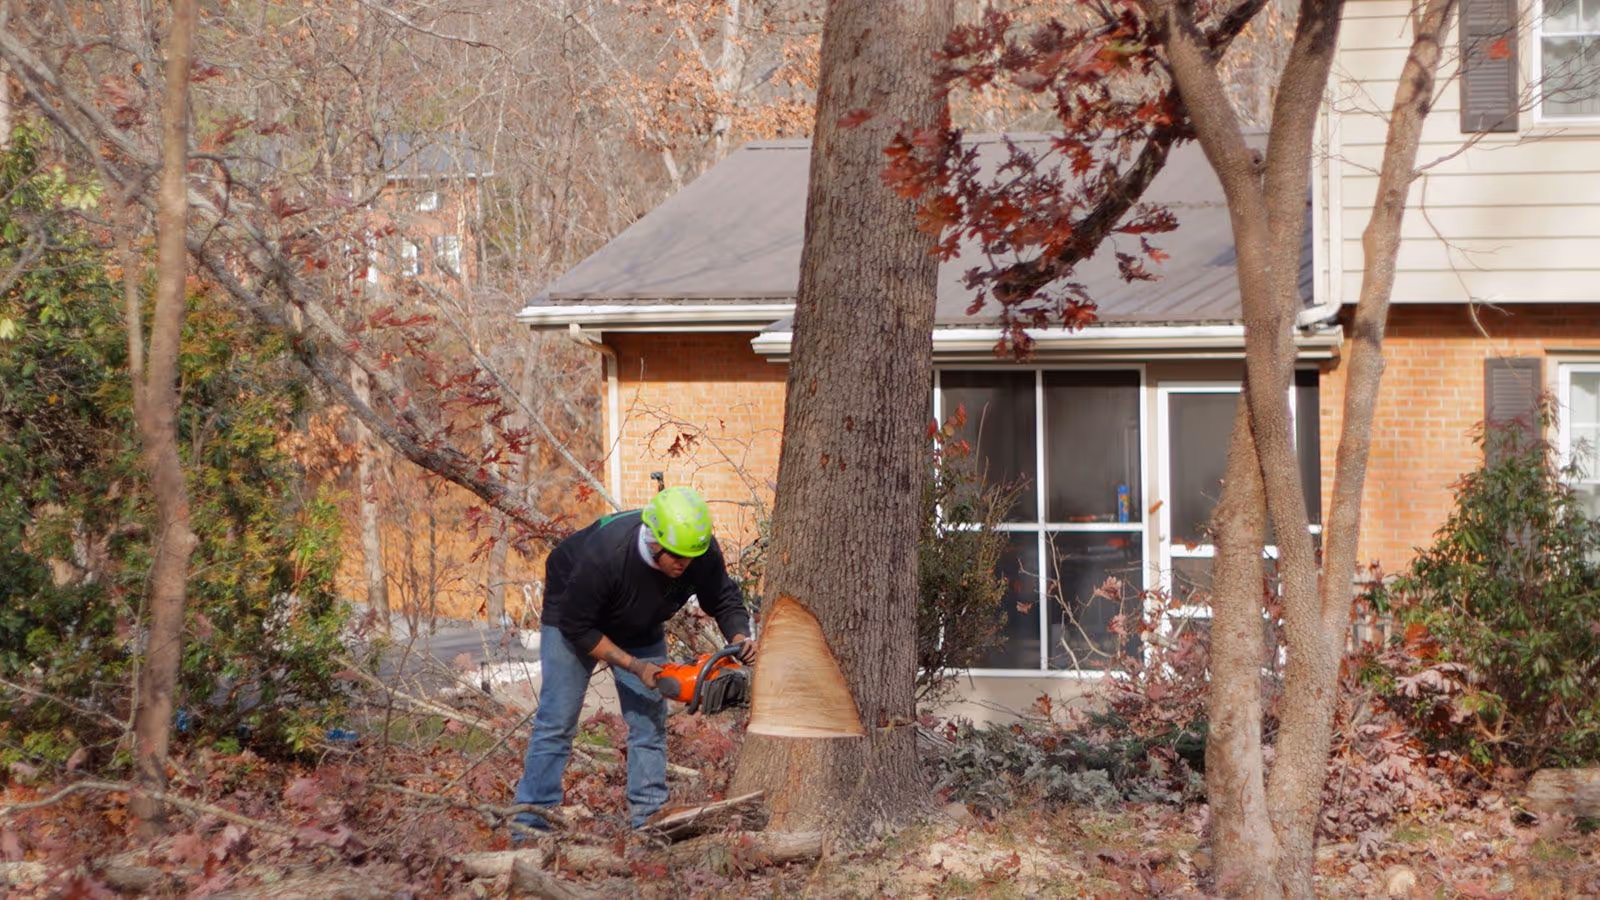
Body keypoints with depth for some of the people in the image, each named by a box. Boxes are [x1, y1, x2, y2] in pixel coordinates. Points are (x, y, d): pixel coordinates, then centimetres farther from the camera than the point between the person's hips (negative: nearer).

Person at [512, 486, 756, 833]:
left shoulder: (703, 552, -28)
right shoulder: (605, 554, -41)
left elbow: (725, 601, -11)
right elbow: (577, 628, -30)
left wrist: (739, 637, -33)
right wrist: (634, 667, -30)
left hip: (640, 627, 5)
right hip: (572, 614, -5)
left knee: (650, 721, -1)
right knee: (556, 723, -11)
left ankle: (648, 819, 3)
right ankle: (530, 825, -10)